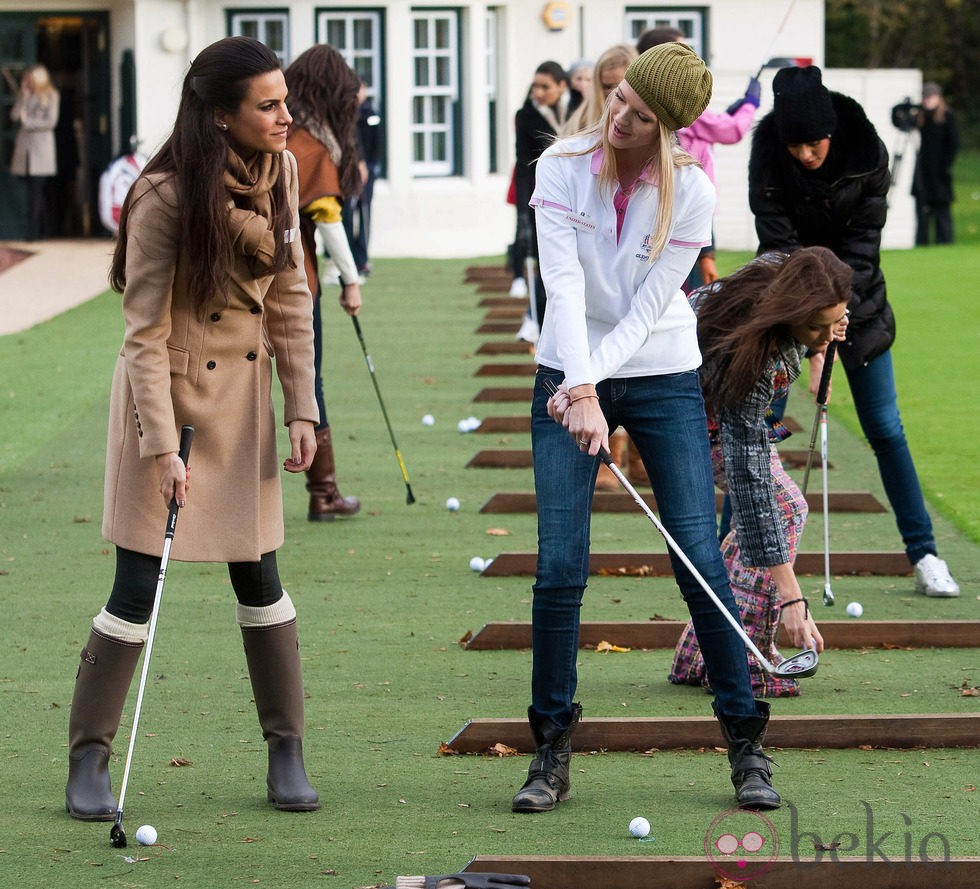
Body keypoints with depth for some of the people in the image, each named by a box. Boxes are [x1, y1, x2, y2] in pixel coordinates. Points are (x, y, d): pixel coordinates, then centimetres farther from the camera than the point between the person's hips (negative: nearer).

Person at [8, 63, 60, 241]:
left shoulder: (51, 96, 0)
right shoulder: (25, 95, 14)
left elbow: (51, 121, -6)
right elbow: (14, 115, 2)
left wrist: (28, 122, -7)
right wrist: (24, 96, -5)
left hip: (41, 147, -5)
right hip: (24, 146, 5)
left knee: (36, 191, -9)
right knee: (33, 191, 5)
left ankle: (35, 232, -11)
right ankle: (41, 230, 11)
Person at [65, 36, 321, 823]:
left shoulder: (279, 173, -2)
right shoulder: (166, 197, -20)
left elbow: (291, 296, 5)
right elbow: (146, 333, -18)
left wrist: (302, 408, -1)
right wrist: (164, 446, -22)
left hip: (244, 391, 5)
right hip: (169, 390, -5)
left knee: (259, 576, 7)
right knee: (138, 586, -3)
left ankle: (287, 751, 17)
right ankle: (89, 762, 8)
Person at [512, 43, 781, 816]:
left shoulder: (692, 193, -10)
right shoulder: (563, 168, -8)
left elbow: (648, 311, -10)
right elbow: (564, 284, -18)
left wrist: (589, 382, -20)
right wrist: (582, 392, -28)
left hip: (664, 379, -1)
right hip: (569, 377, 1)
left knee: (701, 559, -7)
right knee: (559, 568, -7)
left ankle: (746, 744, 4)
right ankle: (552, 751, 5)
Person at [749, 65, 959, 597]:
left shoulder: (868, 154, -17)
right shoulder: (768, 158, -19)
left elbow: (862, 244, -15)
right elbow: (779, 243, -21)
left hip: (856, 295, 0)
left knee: (885, 430, 0)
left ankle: (924, 554, 7)